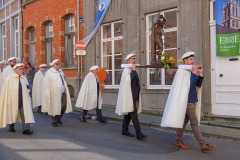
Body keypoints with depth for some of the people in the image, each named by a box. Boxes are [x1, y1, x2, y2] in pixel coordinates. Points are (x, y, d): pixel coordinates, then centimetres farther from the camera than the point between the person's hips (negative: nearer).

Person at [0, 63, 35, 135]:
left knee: (25, 113, -7)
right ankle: (11, 128, 32)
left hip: (23, 99, 2)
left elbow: (27, 90, 8)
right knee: (12, 114, 13)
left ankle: (26, 129, -8)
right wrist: (8, 101, -9)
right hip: (13, 99, -2)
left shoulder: (24, 78, 5)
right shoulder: (9, 78, -5)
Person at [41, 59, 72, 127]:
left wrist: (66, 90, 16)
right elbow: (46, 84, -7)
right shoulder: (49, 73, -4)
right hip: (55, 94, -6)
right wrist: (48, 94, -11)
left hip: (63, 93, 6)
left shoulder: (61, 72, 14)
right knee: (55, 108, 0)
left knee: (63, 106, 7)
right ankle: (54, 121, 17)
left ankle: (58, 119, 30)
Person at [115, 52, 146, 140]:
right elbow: (127, 80, -26)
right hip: (129, 96, -9)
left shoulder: (132, 70, 17)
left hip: (134, 96, 9)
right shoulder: (127, 69, -9)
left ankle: (124, 130, 23)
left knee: (128, 114, 14)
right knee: (134, 115, -12)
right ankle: (139, 134, -14)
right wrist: (133, 70, -21)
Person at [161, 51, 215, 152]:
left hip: (191, 100, 9)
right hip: (187, 101, -9)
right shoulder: (182, 71, -11)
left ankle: (178, 141, 21)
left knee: (184, 121, 12)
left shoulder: (190, 71, 13)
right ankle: (203, 145, -5)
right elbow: (189, 85, -22)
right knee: (194, 123, -7)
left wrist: (200, 74, -1)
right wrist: (194, 73, -16)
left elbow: (198, 85, 10)